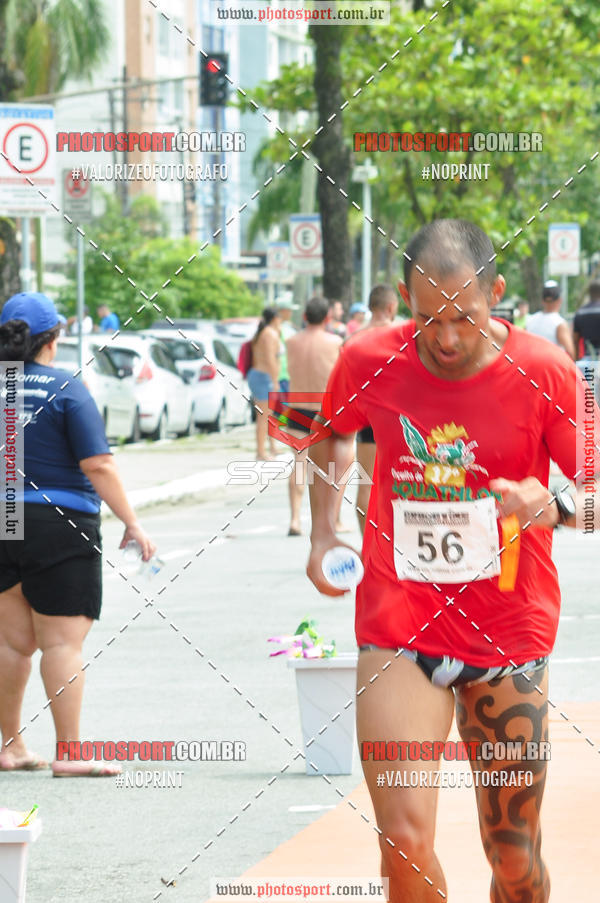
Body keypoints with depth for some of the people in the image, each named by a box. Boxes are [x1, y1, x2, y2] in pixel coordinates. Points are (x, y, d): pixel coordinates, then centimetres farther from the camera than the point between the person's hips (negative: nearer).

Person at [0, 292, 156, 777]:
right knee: (63, 642, -3)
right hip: (58, 525, -5)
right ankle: (69, 752, -3)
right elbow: (98, 467, -14)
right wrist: (132, 523, -8)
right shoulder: (67, 390, -10)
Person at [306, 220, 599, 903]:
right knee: (403, 838, -14)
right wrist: (323, 533, 8)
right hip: (397, 629, 0)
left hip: (509, 637, 0)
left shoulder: (544, 373, -10)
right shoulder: (368, 362, -5)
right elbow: (331, 434, 18)